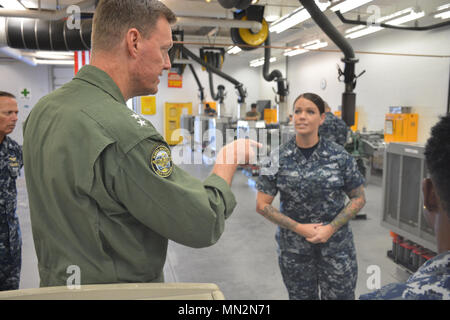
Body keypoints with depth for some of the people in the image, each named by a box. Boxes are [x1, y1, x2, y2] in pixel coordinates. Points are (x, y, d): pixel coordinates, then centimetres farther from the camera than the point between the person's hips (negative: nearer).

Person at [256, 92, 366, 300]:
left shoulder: (339, 156, -5)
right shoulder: (278, 158, -5)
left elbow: (359, 198, 1)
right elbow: (262, 205, -3)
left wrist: (331, 228, -12)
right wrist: (299, 228, -12)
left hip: (336, 244, 0)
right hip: (293, 248, 1)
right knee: (301, 296, 15)